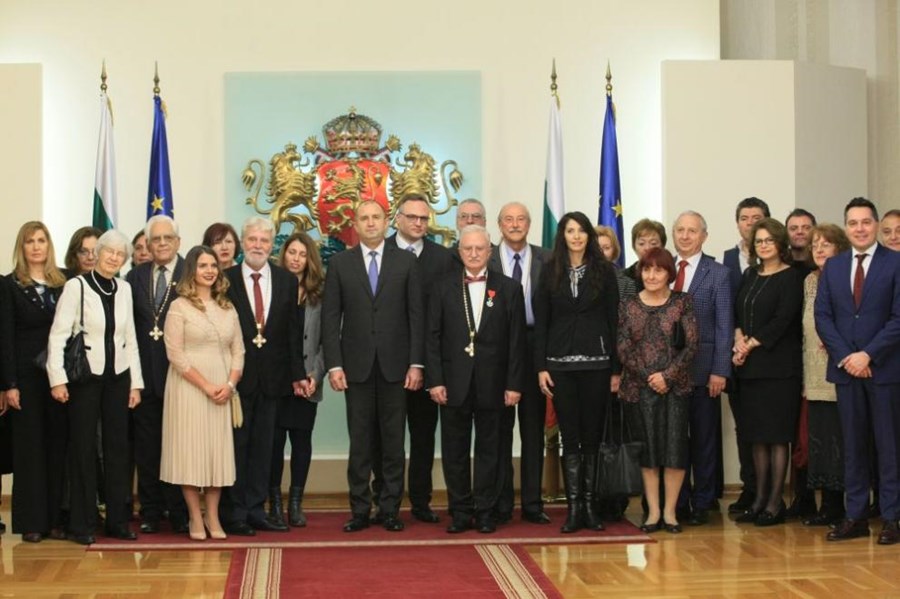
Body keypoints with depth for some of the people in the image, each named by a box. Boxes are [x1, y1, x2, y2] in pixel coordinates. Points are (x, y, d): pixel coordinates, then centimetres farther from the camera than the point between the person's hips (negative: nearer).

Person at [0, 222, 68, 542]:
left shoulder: (62, 284, 8)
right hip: (26, 375, -3)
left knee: (58, 446, 5)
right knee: (28, 447, 2)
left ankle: (56, 517, 11)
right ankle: (31, 521, 8)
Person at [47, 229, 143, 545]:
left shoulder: (124, 288, 8)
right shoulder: (76, 285, -6)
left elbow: (130, 338, 10)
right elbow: (58, 334, -9)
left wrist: (136, 383, 7)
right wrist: (58, 379, -15)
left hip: (117, 377, 4)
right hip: (85, 376, -4)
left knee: (118, 447, 6)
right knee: (83, 448, 1)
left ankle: (117, 519, 15)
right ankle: (82, 524, 10)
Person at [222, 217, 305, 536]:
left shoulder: (287, 281, 6)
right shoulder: (226, 280, -3)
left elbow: (294, 330, 6)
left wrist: (297, 373, 2)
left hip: (271, 377, 3)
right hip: (236, 375, -3)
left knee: (263, 445, 9)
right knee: (236, 444, 2)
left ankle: (256, 510, 17)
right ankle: (234, 513, 10)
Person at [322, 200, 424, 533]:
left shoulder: (406, 261, 5)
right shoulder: (340, 263, 5)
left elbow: (416, 315, 2)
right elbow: (330, 318, 3)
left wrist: (416, 364, -5)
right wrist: (334, 365, -5)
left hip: (395, 365, 0)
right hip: (356, 365, 0)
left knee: (393, 441, 5)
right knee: (360, 441, 4)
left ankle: (390, 509, 12)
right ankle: (360, 510, 11)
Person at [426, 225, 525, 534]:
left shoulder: (509, 288, 4)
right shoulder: (443, 288, 6)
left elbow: (517, 340, 1)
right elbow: (433, 338, 3)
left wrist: (514, 384, -4)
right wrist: (435, 380, -6)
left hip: (492, 383, -1)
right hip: (454, 383, 1)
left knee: (489, 449, 6)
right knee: (455, 450, 5)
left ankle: (485, 511, 14)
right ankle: (460, 511, 14)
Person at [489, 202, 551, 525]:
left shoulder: (546, 260, 3)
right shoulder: (486, 260, 1)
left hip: (534, 348, 1)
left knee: (534, 426, 7)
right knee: (500, 428, 5)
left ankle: (532, 503, 14)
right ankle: (501, 503, 13)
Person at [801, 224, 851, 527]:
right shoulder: (810, 281, 15)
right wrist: (805, 372, 15)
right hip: (816, 375, 7)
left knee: (843, 437, -5)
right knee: (820, 436, 7)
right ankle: (830, 505, 15)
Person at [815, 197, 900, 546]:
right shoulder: (833, 267, 11)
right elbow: (822, 317, 5)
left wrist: (868, 355, -14)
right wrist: (845, 357, -7)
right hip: (845, 369, 4)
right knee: (852, 445, 8)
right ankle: (855, 517, 13)